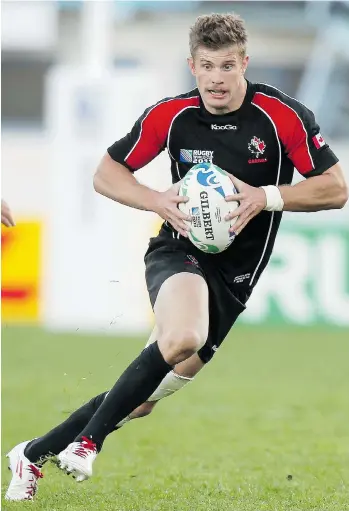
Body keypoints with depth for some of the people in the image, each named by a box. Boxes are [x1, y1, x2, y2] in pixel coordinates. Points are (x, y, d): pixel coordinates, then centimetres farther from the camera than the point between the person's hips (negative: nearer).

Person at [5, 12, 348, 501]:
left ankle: (36, 453, 18)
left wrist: (266, 197, -21)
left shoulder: (284, 116, -10)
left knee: (140, 399, 1)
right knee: (182, 337, -36)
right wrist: (158, 201, -13)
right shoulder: (171, 115, -6)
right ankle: (87, 441, -20)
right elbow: (106, 173, 6)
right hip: (179, 253, -1)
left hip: (235, 272, 1)